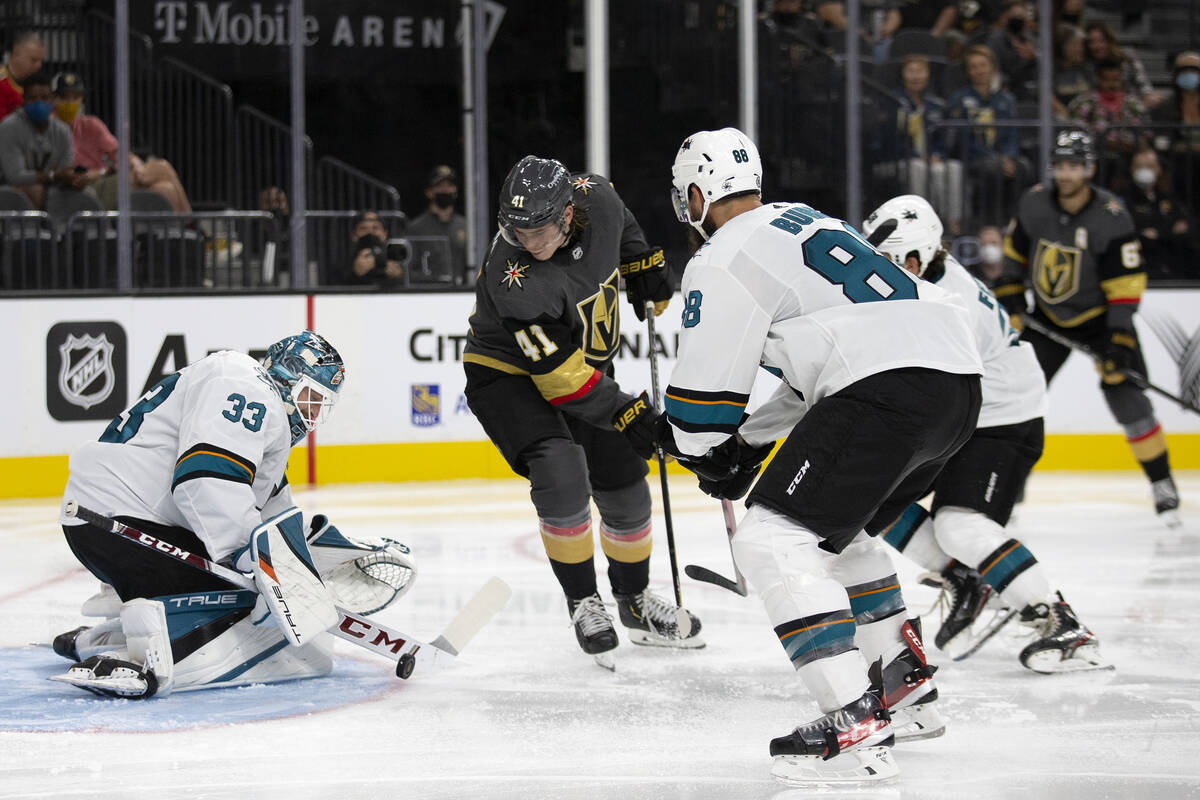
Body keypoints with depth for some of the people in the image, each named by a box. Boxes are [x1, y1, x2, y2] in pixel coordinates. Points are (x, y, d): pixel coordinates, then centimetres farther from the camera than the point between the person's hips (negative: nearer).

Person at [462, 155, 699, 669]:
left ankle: (635, 601, 30)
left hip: (585, 355, 6)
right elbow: (563, 380, -32)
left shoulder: (595, 198, -21)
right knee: (561, 471, -28)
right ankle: (583, 603, -9)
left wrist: (646, 268, 11)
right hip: (509, 374, -6)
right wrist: (631, 415, -29)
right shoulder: (512, 279, -36)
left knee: (623, 482, 8)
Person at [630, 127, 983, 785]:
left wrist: (663, 435, 26)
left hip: (888, 392, -9)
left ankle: (855, 726, -19)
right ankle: (905, 691, 33)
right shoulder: (803, 221, 28)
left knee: (773, 539, -7)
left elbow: (705, 395, 4)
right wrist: (748, 445, 33)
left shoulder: (723, 260, 1)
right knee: (838, 530, 29)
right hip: (957, 378, 9)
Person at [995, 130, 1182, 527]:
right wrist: (1009, 297, 3)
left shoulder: (1111, 216, -23)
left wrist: (1119, 338, -27)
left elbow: (1127, 282, -22)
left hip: (1100, 316, -4)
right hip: (1047, 317, 4)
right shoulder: (1034, 204, -11)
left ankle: (1162, 484, -1)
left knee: (1126, 395, -14)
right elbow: (1015, 252, 8)